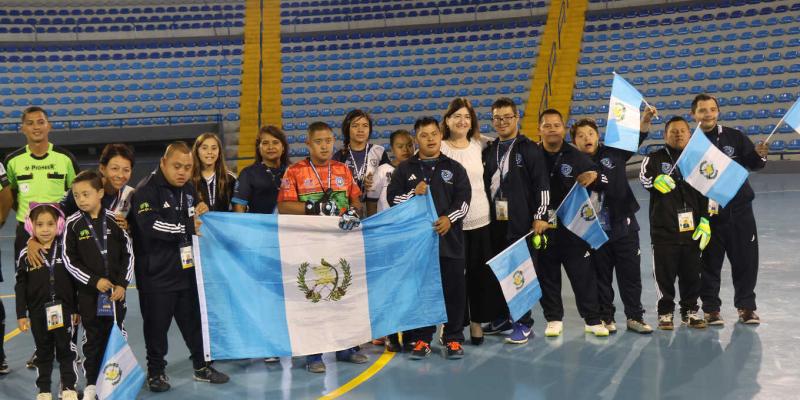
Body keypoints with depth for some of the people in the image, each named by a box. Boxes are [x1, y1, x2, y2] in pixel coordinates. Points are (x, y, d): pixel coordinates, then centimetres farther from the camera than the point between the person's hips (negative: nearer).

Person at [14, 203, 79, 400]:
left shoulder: (65, 250, -3)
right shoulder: (26, 255, -3)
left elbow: (74, 281, 2)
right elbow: (21, 286, 0)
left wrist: (76, 309, 3)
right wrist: (21, 314, -3)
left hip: (63, 309, 0)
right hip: (38, 312, 0)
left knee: (66, 349, 7)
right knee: (43, 351, 11)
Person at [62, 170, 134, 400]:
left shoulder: (114, 219, -2)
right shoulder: (73, 224, -5)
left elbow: (128, 253, 2)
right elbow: (69, 260, -5)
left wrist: (122, 284, -5)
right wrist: (95, 281, -12)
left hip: (116, 290, 1)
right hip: (89, 291, -1)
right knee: (93, 338, 6)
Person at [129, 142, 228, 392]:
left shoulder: (188, 188, 10)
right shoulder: (146, 190, -13)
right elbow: (153, 226, -26)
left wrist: (199, 213, 5)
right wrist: (188, 228, -18)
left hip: (187, 269, 6)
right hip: (156, 274, -6)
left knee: (194, 320, 14)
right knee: (157, 324, 5)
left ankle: (202, 366, 28)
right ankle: (156, 372, 21)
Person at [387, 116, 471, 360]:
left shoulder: (454, 168, 9)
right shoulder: (405, 169, 10)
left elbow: (463, 199, 1)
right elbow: (392, 197, 5)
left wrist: (450, 218, -15)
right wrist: (413, 194, -11)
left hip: (449, 238, 0)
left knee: (453, 289, 3)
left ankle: (453, 338, 14)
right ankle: (421, 339, 14)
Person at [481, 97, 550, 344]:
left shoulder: (530, 149, -2)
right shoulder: (488, 151, 15)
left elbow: (542, 186, -6)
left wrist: (541, 216, -11)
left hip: (521, 223, -5)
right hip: (494, 223, 6)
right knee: (493, 272, 9)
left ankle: (523, 322, 7)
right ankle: (500, 318, 22)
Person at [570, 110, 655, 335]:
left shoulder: (613, 154, 5)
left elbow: (635, 138, -1)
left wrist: (645, 120, -15)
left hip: (624, 226, 2)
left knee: (631, 274, 8)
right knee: (601, 278, 9)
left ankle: (634, 317, 20)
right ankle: (606, 317, 22)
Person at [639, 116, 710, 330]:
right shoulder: (655, 158, 1)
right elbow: (645, 176, -17)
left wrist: (705, 221, 3)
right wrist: (656, 180, -39)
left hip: (692, 228, 3)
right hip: (663, 228, -2)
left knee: (692, 273, 9)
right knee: (665, 274, 3)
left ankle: (690, 311, 24)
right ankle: (665, 312, 17)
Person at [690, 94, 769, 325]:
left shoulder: (735, 137, 1)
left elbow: (753, 165, 7)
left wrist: (760, 155, -13)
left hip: (739, 209, 2)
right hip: (707, 212, -2)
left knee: (746, 259, 9)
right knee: (710, 262, 6)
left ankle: (746, 306, 23)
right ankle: (711, 308, 19)